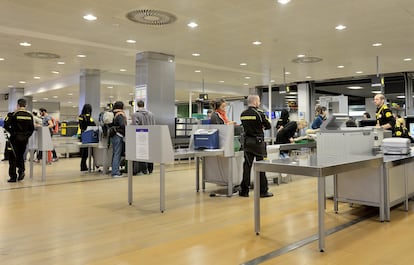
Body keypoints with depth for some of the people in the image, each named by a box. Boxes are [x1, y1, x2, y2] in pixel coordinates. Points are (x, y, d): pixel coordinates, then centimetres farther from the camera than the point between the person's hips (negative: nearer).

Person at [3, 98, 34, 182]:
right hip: (25, 139, 4)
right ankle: (21, 170, 0)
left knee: (13, 157, 5)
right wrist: (27, 135, 13)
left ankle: (13, 177, 7)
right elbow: (32, 128, 4)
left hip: (15, 138, -4)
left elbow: (6, 125, -15)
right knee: (21, 155, 20)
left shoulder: (13, 114, -10)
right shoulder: (30, 115, 2)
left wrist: (12, 132, 1)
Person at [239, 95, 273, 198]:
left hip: (247, 142, 5)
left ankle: (244, 190, 12)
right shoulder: (259, 113, -11)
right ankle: (263, 191, 9)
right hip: (258, 142, -5)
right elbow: (268, 126, -3)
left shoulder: (243, 114, 5)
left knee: (247, 166, 8)